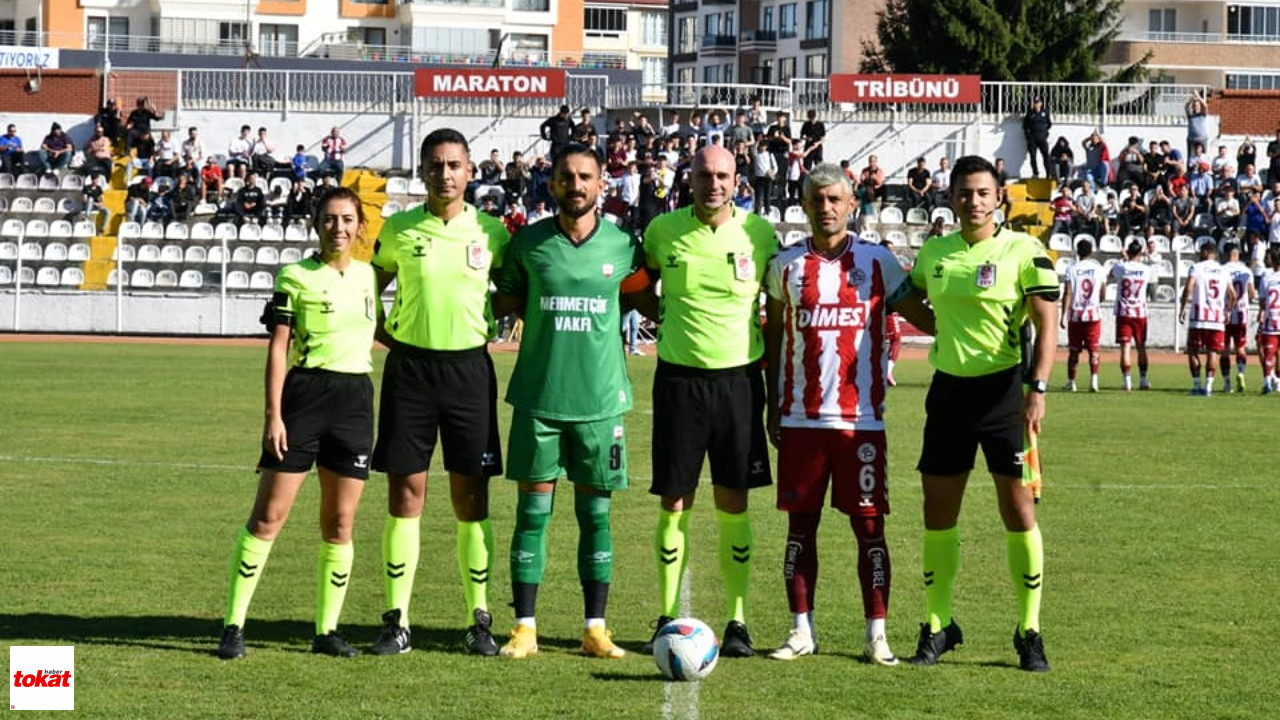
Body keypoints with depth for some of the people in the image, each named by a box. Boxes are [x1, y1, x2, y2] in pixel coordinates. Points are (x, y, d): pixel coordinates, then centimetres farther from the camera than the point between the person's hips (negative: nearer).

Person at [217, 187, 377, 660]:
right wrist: (274, 414, -11)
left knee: (340, 524, 6)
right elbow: (278, 349, -5)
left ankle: (327, 630, 13)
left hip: (356, 399, 4)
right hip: (304, 395, -4)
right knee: (268, 517, -5)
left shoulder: (368, 276, 12)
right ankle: (233, 625, -1)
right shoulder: (296, 277, -3)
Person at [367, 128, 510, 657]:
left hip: (468, 366, 0)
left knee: (471, 495, 1)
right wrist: (384, 335, 3)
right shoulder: (398, 230, 2)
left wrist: (492, 330, 2)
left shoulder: (490, 232, 2)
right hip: (410, 365, 0)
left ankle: (479, 620, 8)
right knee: (405, 490, -1)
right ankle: (397, 621, 4)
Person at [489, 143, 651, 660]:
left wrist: (597, 308, 4)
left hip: (600, 398, 0)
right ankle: (524, 627, 6)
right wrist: (543, 309, -2)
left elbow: (643, 291, 17)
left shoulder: (623, 245, 2)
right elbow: (503, 301, 11)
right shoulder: (529, 243, 2)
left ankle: (595, 628, 11)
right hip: (538, 397, 0)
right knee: (533, 508, 1)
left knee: (595, 512, 4)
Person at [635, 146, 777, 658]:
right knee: (674, 503, 2)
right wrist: (660, 317, 3)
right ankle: (668, 620, 11)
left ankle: (737, 622, 9)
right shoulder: (663, 230, 0)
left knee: (733, 505, 2)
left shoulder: (759, 233, -1)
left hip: (738, 377, 0)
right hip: (679, 378, 0)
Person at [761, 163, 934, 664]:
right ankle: (801, 631, 11)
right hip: (800, 417, 1)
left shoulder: (877, 263, 4)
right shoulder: (785, 266, 8)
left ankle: (877, 635, 4)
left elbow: (924, 317, 9)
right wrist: (773, 408, 11)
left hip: (861, 417, -1)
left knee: (869, 524, -1)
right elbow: (774, 340, 14)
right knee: (800, 523, 4)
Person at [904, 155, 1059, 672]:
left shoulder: (1023, 251, -6)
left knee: (1018, 509, -4)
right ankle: (937, 626, 16)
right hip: (948, 388, 4)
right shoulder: (932, 252, 8)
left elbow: (1047, 323, -10)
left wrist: (1038, 388, -20)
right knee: (938, 513, 5)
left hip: (1003, 388, -4)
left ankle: (1029, 633, 5)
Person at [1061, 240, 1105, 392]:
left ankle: (1071, 382, 11)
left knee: (1074, 350, 7)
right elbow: (1103, 296, 6)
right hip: (1094, 314, 1)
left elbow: (1067, 294, -10)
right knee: (1093, 349, 1)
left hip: (1075, 314, -1)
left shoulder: (1072, 269, -4)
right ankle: (1093, 381, -11)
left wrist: (1063, 315, -9)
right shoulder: (1099, 269, 2)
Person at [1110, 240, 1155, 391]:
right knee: (1141, 347, 14)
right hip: (1140, 312, 1)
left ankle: (1127, 381, -11)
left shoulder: (1120, 267, -8)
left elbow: (1112, 275, 14)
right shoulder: (1147, 270, -5)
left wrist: (1125, 259, 21)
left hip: (1123, 312, -1)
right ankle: (1143, 380, 18)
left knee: (1125, 347, -3)